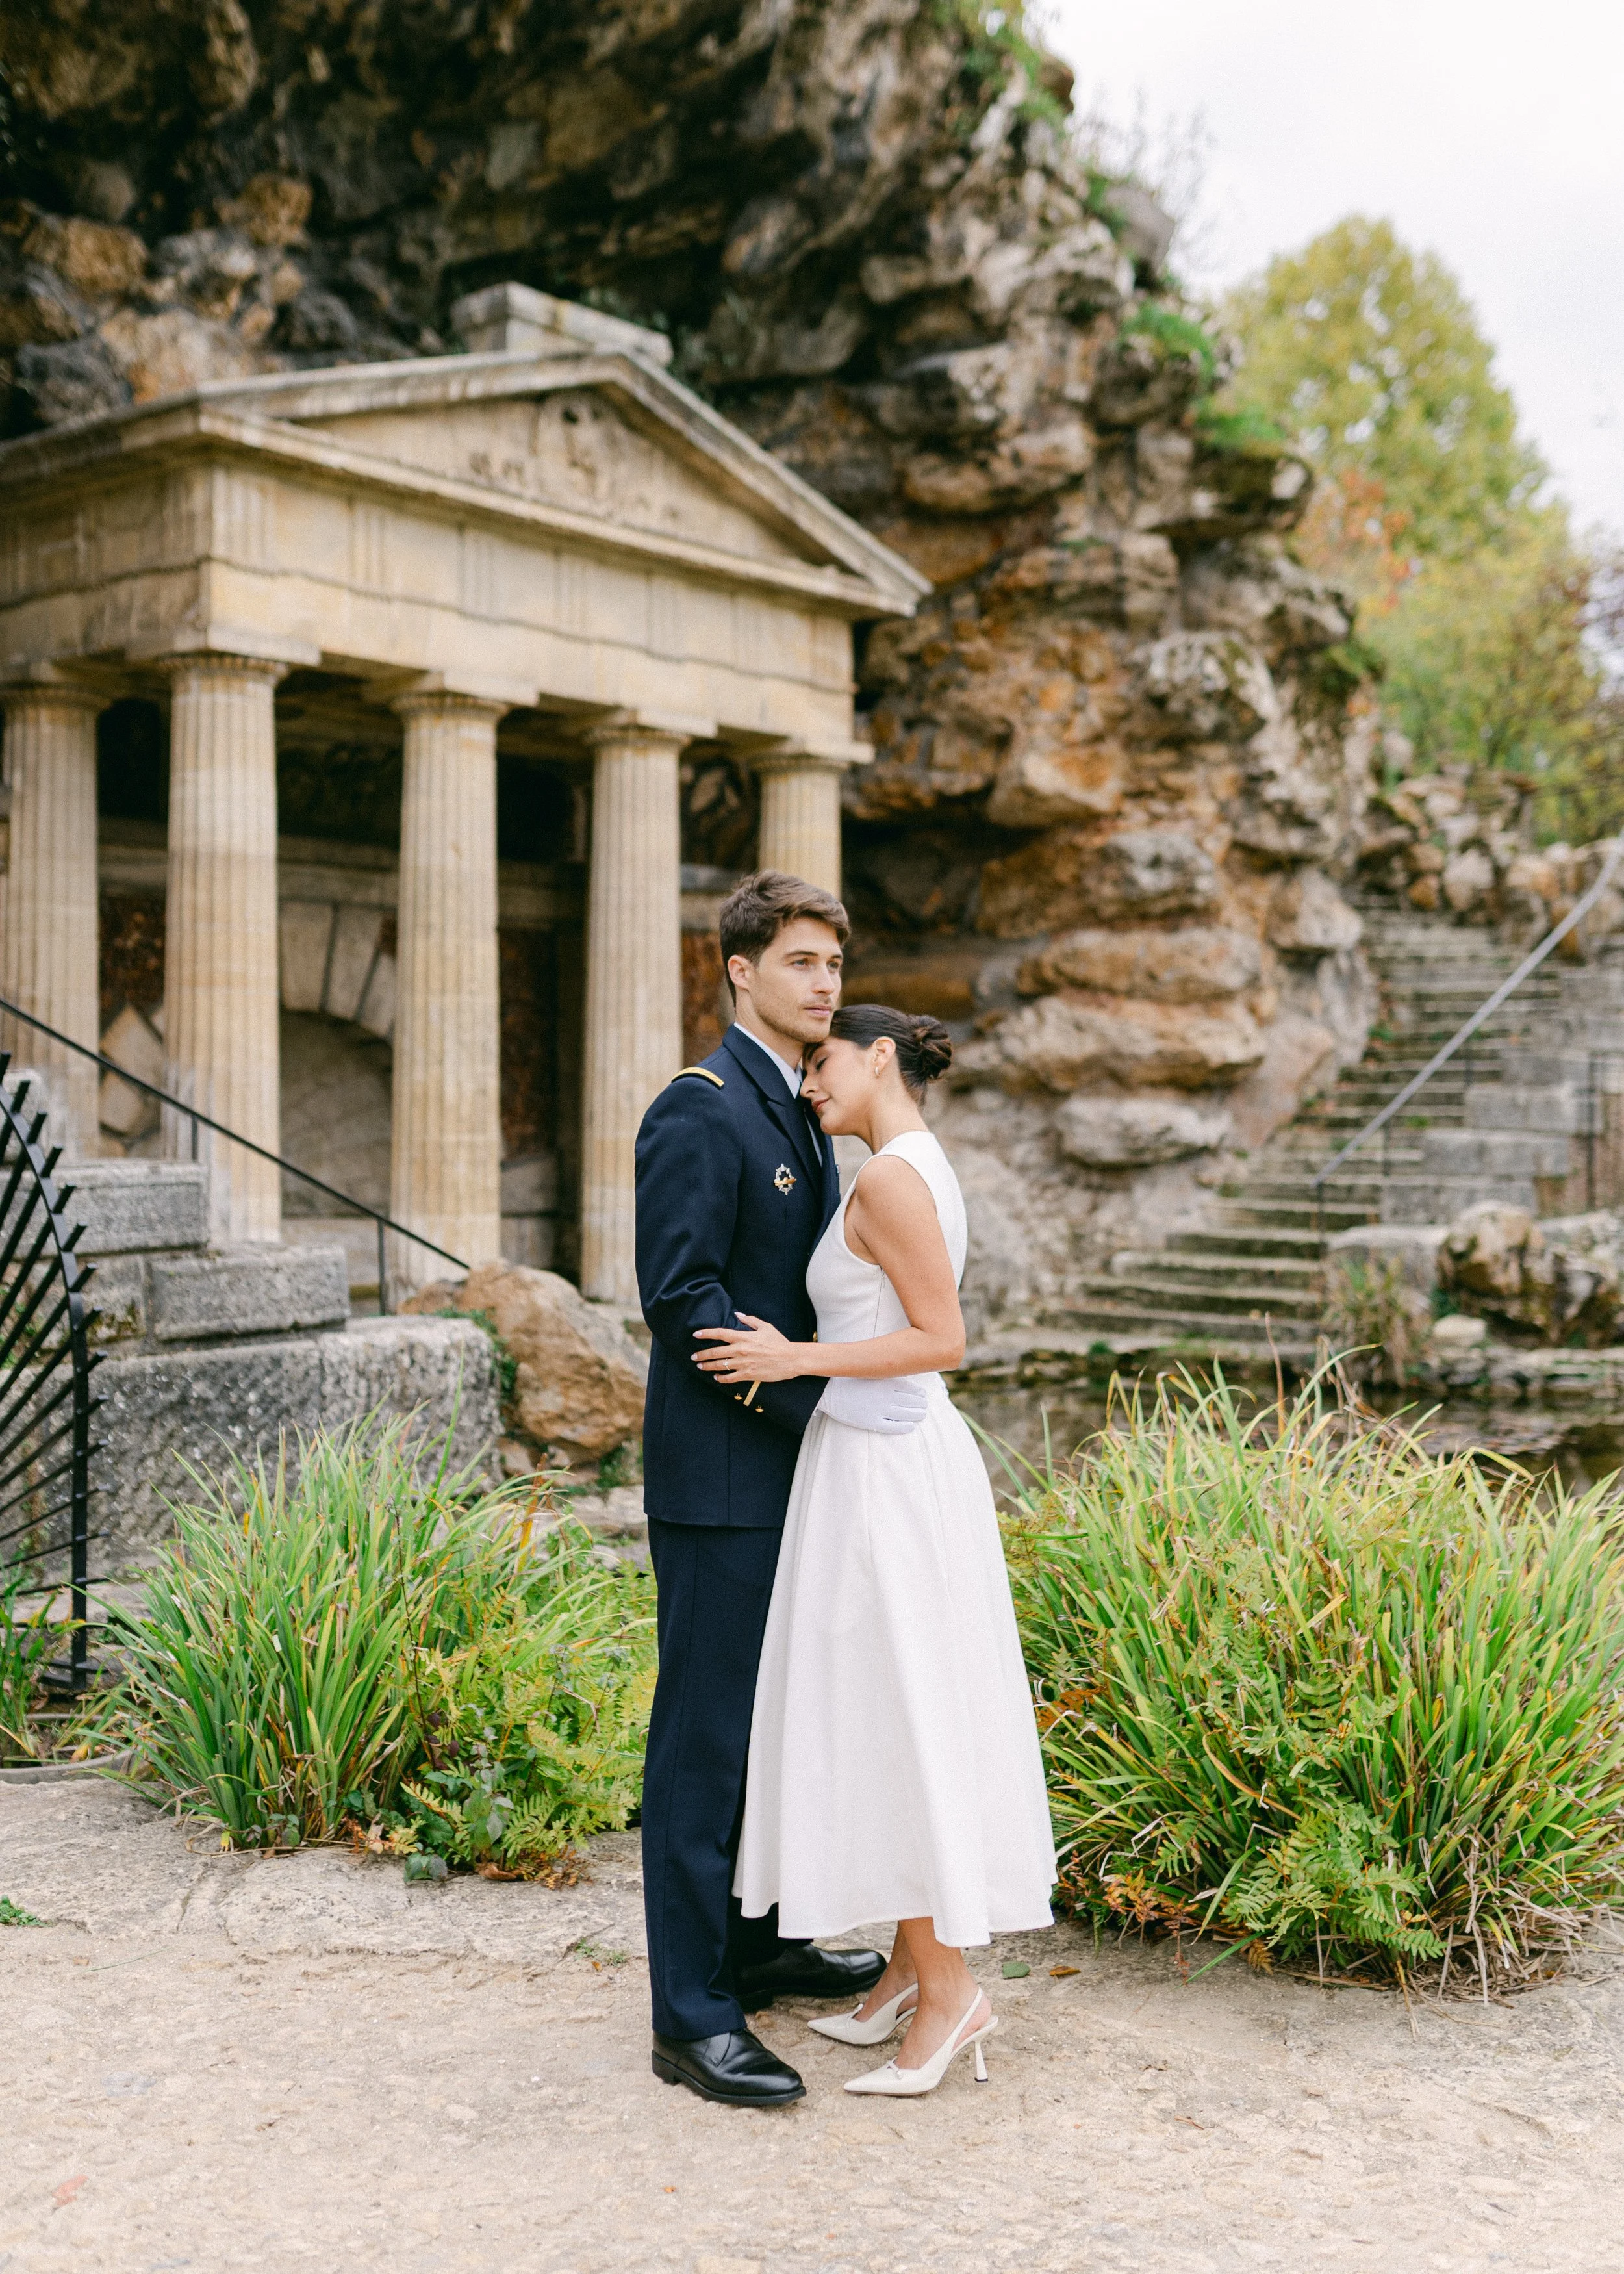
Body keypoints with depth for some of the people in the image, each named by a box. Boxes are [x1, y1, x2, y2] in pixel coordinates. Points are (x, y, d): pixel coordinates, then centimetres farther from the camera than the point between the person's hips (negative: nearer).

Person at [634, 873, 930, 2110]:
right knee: (706, 1734, -3)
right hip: (719, 1477, -9)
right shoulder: (699, 1109, -14)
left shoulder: (802, 1111, 15)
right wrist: (821, 1396, -23)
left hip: (791, 1468, 9)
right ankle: (694, 2015, 5)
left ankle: (762, 1941, 32)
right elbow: (681, 1296, -21)